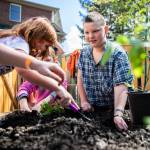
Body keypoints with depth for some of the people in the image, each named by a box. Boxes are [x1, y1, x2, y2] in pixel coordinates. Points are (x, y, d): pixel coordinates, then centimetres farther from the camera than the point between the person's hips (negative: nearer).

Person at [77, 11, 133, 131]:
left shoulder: (117, 53, -17)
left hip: (112, 110, -3)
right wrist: (83, 101, -1)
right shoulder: (84, 53, -1)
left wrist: (118, 114, -36)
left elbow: (121, 86, -25)